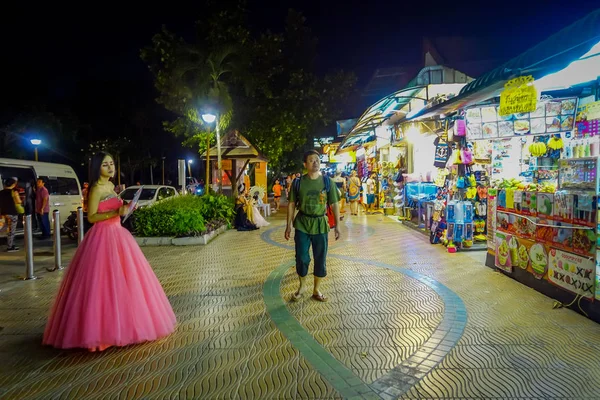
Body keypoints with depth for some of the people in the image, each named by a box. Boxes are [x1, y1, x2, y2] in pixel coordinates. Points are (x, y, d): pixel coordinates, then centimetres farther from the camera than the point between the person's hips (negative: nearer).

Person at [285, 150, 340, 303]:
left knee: (320, 259, 7)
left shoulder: (327, 182, -2)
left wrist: (337, 225, -4)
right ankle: (301, 287, 28)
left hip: (320, 224, 0)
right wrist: (288, 226, 0)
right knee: (301, 258, 5)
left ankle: (316, 290, 24)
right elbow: (292, 204, 3)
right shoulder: (298, 183, -2)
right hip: (302, 224, 0)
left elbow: (334, 204, 1)